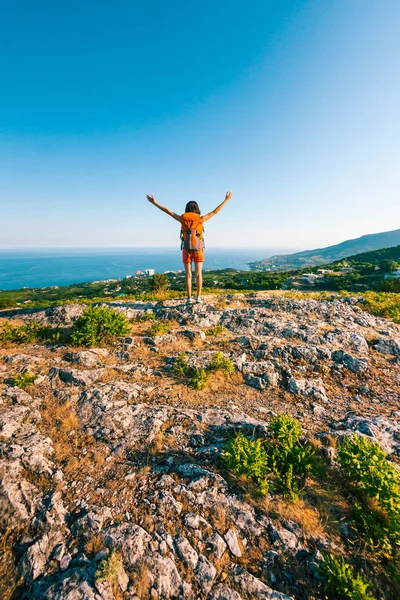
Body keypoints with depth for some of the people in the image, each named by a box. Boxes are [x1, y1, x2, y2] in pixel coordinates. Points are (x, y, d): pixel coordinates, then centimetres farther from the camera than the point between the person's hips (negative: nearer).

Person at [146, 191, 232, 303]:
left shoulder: (182, 218, -1)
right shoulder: (201, 219, -3)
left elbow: (167, 211, 5)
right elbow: (215, 211, 5)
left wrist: (154, 202, 13)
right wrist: (226, 200, 14)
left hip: (187, 250, 0)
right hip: (198, 250, 0)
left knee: (188, 275, 1)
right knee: (198, 274, 4)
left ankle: (189, 298, -2)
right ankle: (198, 297, 1)